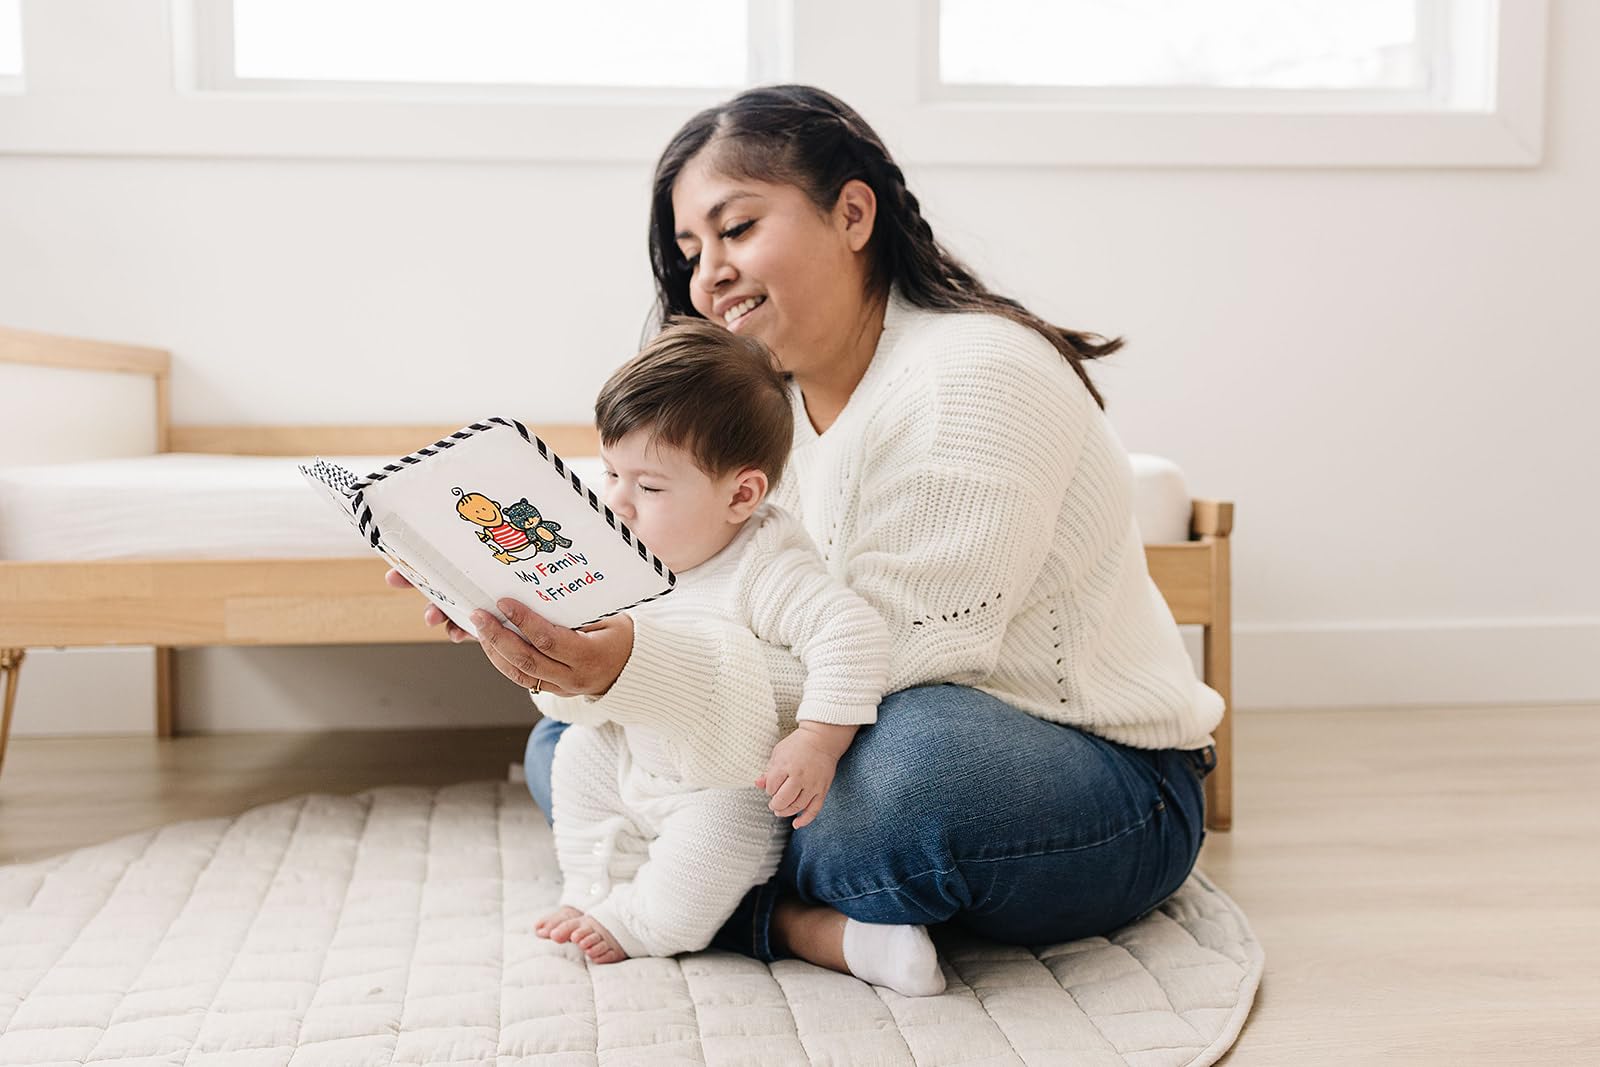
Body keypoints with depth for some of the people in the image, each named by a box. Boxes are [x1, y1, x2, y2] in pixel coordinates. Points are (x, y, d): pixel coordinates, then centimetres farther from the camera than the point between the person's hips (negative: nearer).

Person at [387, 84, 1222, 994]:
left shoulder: (977, 374, -19)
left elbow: (901, 652, -26)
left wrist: (635, 660, -34)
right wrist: (545, 611, -16)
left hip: (1114, 796, -8)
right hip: (872, 752, 8)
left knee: (921, 753, -43)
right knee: (563, 748, 2)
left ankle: (736, 905, -13)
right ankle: (808, 924, -18)